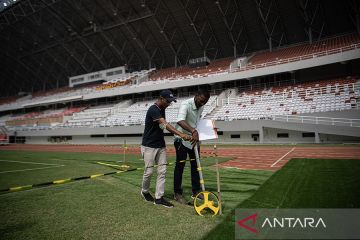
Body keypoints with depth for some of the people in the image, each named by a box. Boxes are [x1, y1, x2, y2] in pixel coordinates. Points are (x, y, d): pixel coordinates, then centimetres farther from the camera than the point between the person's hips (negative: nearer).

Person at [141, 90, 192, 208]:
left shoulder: (162, 109, 8)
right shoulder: (153, 109, -20)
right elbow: (165, 124, -35)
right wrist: (180, 134, -46)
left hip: (161, 146, 8)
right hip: (149, 146, -8)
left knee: (162, 171, 3)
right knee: (149, 171, 4)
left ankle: (159, 198, 10)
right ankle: (144, 192, 30)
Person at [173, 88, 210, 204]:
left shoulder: (201, 107, -1)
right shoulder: (186, 104, -25)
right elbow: (180, 121, -45)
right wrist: (193, 131, -58)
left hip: (195, 138, 7)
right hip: (182, 139, -7)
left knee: (195, 165, 12)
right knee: (180, 166, 1)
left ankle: (196, 191, 25)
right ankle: (177, 193, 14)